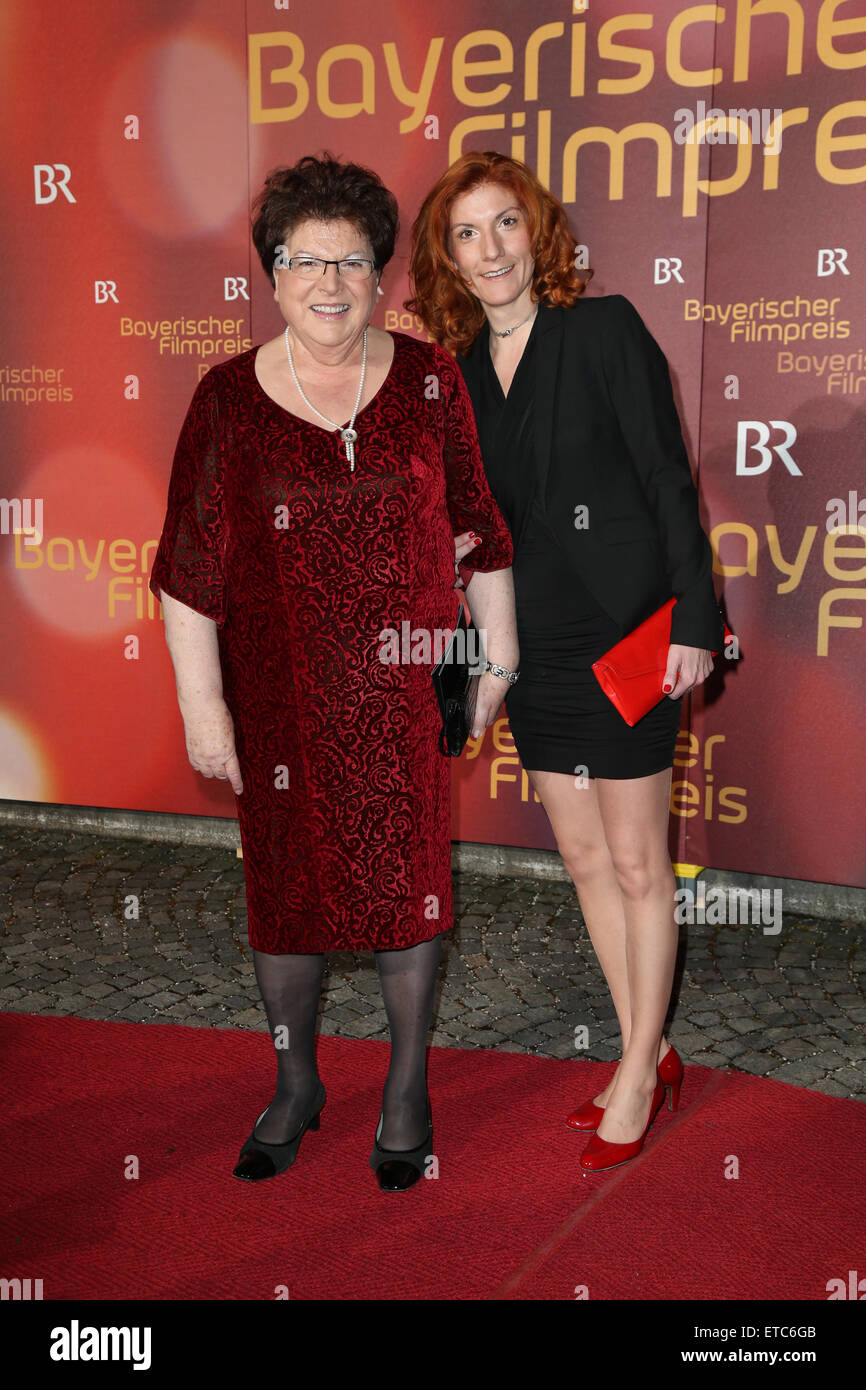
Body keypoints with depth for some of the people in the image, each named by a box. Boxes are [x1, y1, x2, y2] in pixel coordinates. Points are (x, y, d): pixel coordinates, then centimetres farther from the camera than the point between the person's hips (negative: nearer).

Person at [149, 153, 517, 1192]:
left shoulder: (428, 379, 0)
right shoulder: (228, 401, -4)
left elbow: (476, 525, 6)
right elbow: (191, 569, -3)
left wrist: (498, 656, 6)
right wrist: (202, 706, -6)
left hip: (407, 691, 0)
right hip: (281, 697, 0)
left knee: (406, 878, 7)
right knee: (285, 883, 11)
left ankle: (408, 1085, 28)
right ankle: (294, 1085, 33)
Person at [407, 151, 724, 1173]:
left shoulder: (604, 328, -7)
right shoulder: (460, 368, 9)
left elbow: (669, 477, -9)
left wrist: (693, 619, -14)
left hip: (621, 631, -6)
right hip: (530, 643, 6)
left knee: (637, 863, 4)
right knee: (585, 859, 12)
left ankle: (639, 1078, 18)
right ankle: (647, 1059, 27)